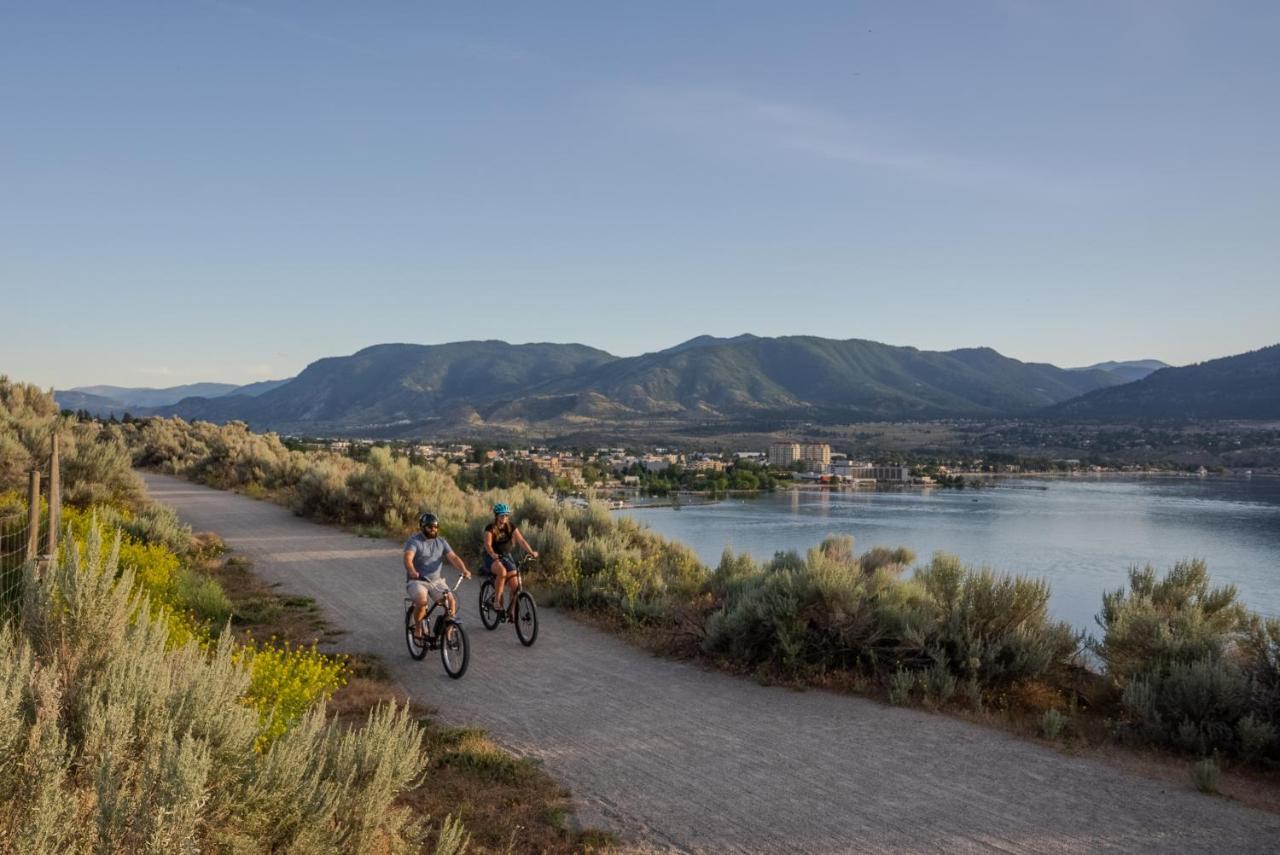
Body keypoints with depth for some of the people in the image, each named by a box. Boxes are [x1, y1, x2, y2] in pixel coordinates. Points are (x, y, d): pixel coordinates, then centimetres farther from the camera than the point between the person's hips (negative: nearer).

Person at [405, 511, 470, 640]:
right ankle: (417, 628, -5)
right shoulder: (414, 541, -7)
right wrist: (412, 572, -46)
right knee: (422, 601, -32)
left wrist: (464, 570, -23)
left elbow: (453, 557, -4)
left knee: (452, 602, -18)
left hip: (437, 582, 4)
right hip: (417, 581, -4)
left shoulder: (441, 542, 8)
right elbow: (408, 559, -24)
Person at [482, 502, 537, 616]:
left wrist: (531, 552, -27)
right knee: (502, 571, -37)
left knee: (515, 585, -9)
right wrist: (493, 555, -47)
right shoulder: (490, 528, -15)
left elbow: (521, 540, -12)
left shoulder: (511, 526, -4)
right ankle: (496, 600, -24)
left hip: (506, 556, 4)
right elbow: (488, 544, -28)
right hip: (492, 558, -4)